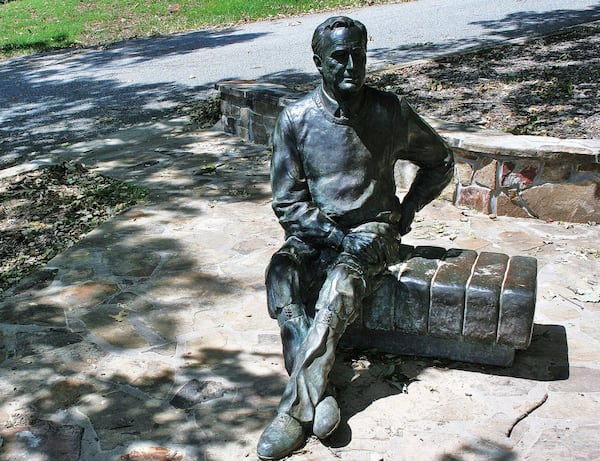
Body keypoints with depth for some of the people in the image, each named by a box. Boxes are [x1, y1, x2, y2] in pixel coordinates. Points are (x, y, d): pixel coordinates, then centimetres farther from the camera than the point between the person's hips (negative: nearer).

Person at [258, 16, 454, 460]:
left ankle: (295, 408, -35)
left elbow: (441, 161, 14)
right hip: (315, 232, 2)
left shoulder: (391, 112, -2)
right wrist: (339, 238, -16)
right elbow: (287, 203, -4)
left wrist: (406, 211, 2)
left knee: (341, 281, -34)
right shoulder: (295, 119, -4)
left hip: (374, 230, -1)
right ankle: (319, 395, -35)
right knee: (282, 273, -32)